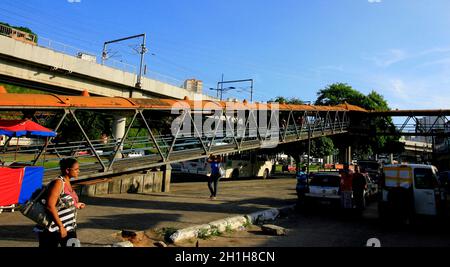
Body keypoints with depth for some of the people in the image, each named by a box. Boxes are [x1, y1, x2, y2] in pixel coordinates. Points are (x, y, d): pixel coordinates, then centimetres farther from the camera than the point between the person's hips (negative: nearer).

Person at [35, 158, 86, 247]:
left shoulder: (67, 183, 8)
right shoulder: (58, 183, -17)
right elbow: (50, 206, -24)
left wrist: (76, 205, 10)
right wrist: (61, 226, -23)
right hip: (52, 229, -8)